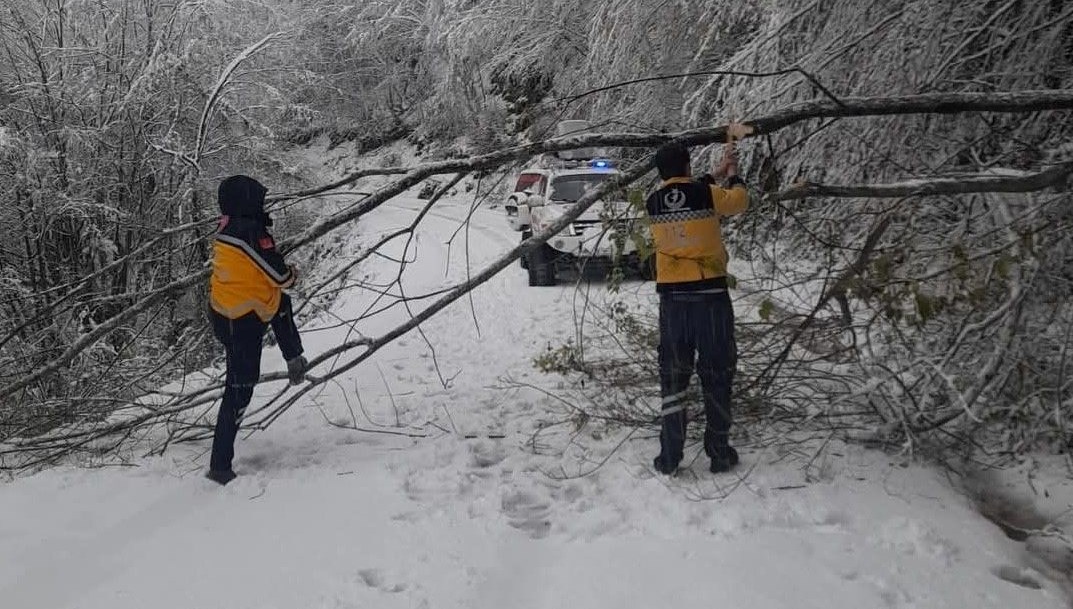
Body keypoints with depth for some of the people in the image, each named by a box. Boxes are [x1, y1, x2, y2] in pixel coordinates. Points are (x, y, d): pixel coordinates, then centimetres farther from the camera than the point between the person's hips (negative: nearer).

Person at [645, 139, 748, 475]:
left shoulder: (653, 202, 3)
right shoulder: (707, 193, -6)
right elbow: (739, 200, 14)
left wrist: (716, 174, 30)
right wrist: (732, 174, 32)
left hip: (672, 297, 2)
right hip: (710, 294, -2)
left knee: (672, 377, 9)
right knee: (717, 375, 9)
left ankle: (669, 458, 10)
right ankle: (719, 453, 16)